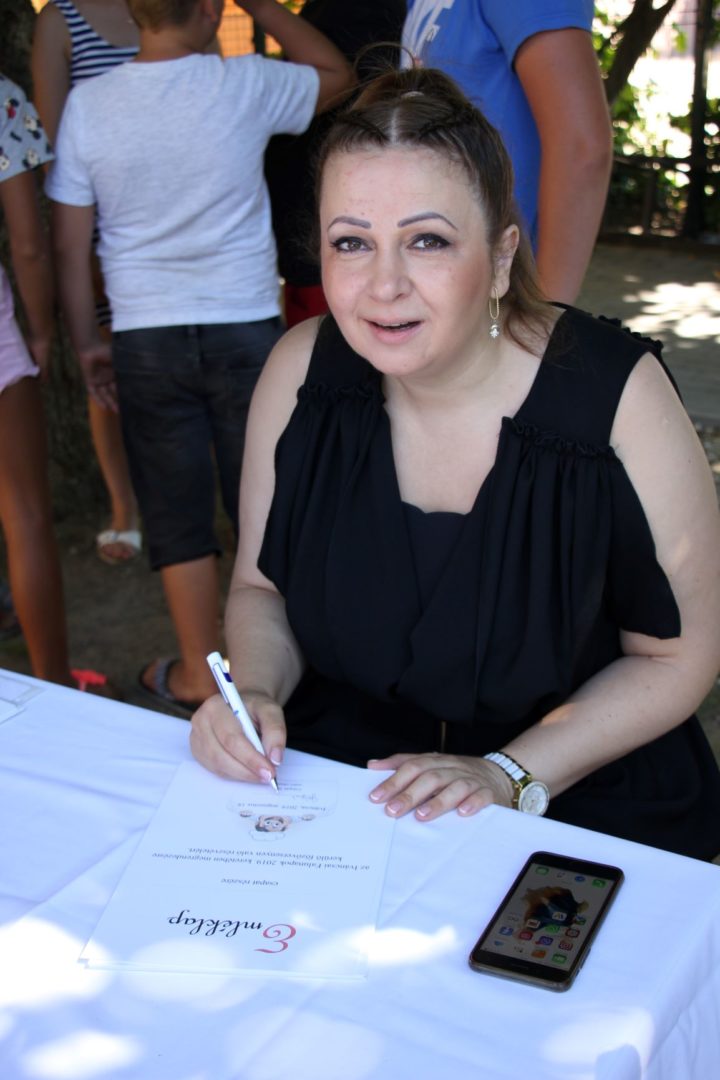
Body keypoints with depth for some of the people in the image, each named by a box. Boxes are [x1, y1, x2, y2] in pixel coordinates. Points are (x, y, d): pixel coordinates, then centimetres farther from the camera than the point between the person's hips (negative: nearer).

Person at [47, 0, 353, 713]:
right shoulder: (245, 86, -7)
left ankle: (199, 675, 18)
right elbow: (335, 73, 14)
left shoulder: (86, 105, -3)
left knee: (175, 507, 9)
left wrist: (85, 343, 11)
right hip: (245, 326, -1)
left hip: (145, 338, 1)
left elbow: (69, 245, 0)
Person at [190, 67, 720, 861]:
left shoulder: (615, 393, -17)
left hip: (581, 803, -3)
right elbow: (261, 586, 7)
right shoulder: (303, 370, -7)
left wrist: (507, 776, -16)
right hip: (336, 772, 3)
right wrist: (253, 697, -13)